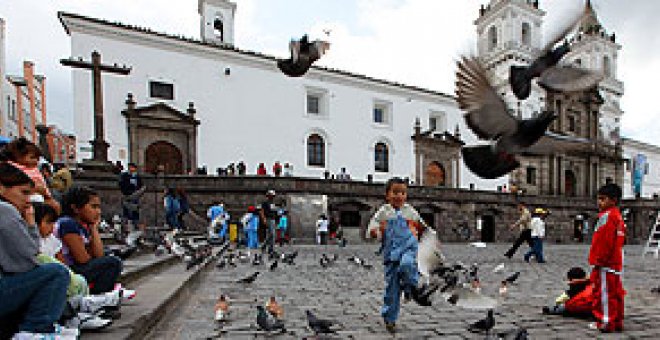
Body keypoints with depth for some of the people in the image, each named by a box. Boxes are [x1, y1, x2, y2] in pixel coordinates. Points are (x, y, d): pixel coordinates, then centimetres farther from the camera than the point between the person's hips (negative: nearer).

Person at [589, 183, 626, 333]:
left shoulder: (606, 216, -15)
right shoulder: (618, 216, 16)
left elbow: (604, 241, -20)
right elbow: (620, 240, 21)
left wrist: (599, 260, -16)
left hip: (606, 264, -10)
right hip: (617, 263, 10)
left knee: (605, 292, -3)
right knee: (616, 291, 14)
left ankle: (606, 322, 2)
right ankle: (617, 322, 22)